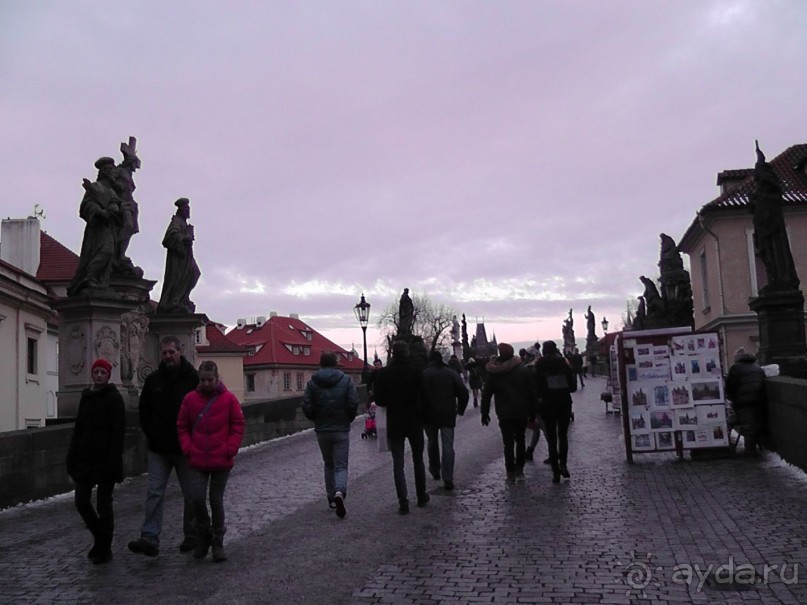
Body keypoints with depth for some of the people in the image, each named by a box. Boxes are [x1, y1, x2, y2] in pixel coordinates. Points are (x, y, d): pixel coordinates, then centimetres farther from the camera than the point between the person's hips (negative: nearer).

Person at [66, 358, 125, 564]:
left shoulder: (114, 398, -8)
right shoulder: (86, 397, 12)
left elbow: (118, 432, -14)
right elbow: (78, 429, 16)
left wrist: (113, 461, -20)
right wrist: (72, 459, 11)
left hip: (104, 460, -6)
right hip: (85, 459, 6)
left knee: (103, 504, 1)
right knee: (81, 501, 6)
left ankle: (104, 549, 14)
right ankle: (100, 538, 28)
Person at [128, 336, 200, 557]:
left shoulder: (193, 378, -6)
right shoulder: (153, 379, 6)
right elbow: (144, 409, 14)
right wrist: (151, 435, 2)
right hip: (158, 448, 3)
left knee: (190, 493, 7)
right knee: (154, 492, -4)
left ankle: (191, 536, 19)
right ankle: (150, 538, -7)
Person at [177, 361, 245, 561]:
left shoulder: (228, 399, -3)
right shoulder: (190, 399, 1)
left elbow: (237, 426, 0)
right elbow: (182, 427, 8)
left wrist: (230, 450, -8)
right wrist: (188, 449, -3)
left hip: (221, 461, -1)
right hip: (197, 461, 1)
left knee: (216, 500, 7)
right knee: (196, 498, -8)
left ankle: (218, 542, 22)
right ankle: (203, 535, 18)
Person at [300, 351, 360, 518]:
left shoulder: (312, 382, -1)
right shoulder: (346, 380, -5)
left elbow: (306, 406, -7)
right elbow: (353, 404, -11)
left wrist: (317, 420, 11)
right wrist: (348, 419, 8)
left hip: (322, 431, 2)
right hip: (341, 430, -2)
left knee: (328, 465, 18)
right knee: (341, 465, 2)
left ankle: (331, 498, 21)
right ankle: (339, 492, -23)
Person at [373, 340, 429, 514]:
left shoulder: (383, 373, -5)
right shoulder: (416, 371, -9)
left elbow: (379, 400, -2)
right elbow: (424, 397, -10)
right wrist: (423, 416, 5)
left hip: (394, 423, 0)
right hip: (414, 422, 0)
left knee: (398, 464, 4)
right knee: (418, 460, 17)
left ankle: (403, 502, -5)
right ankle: (421, 496, 25)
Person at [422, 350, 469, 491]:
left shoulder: (424, 374, -3)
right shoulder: (452, 373, 5)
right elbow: (464, 393, 2)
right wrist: (460, 410, 12)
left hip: (430, 415, -1)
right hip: (448, 415, 1)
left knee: (432, 442, 20)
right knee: (448, 446, 0)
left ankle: (435, 469, 32)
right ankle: (448, 479, -7)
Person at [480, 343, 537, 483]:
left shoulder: (493, 374, -2)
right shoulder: (524, 370, -2)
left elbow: (486, 395, 1)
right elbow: (532, 393, -2)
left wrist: (484, 413, 9)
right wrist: (533, 412, 3)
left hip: (504, 414, -1)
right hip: (522, 412, 1)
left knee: (508, 443, 5)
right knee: (520, 440, 15)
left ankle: (511, 473, 4)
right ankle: (519, 471, 14)